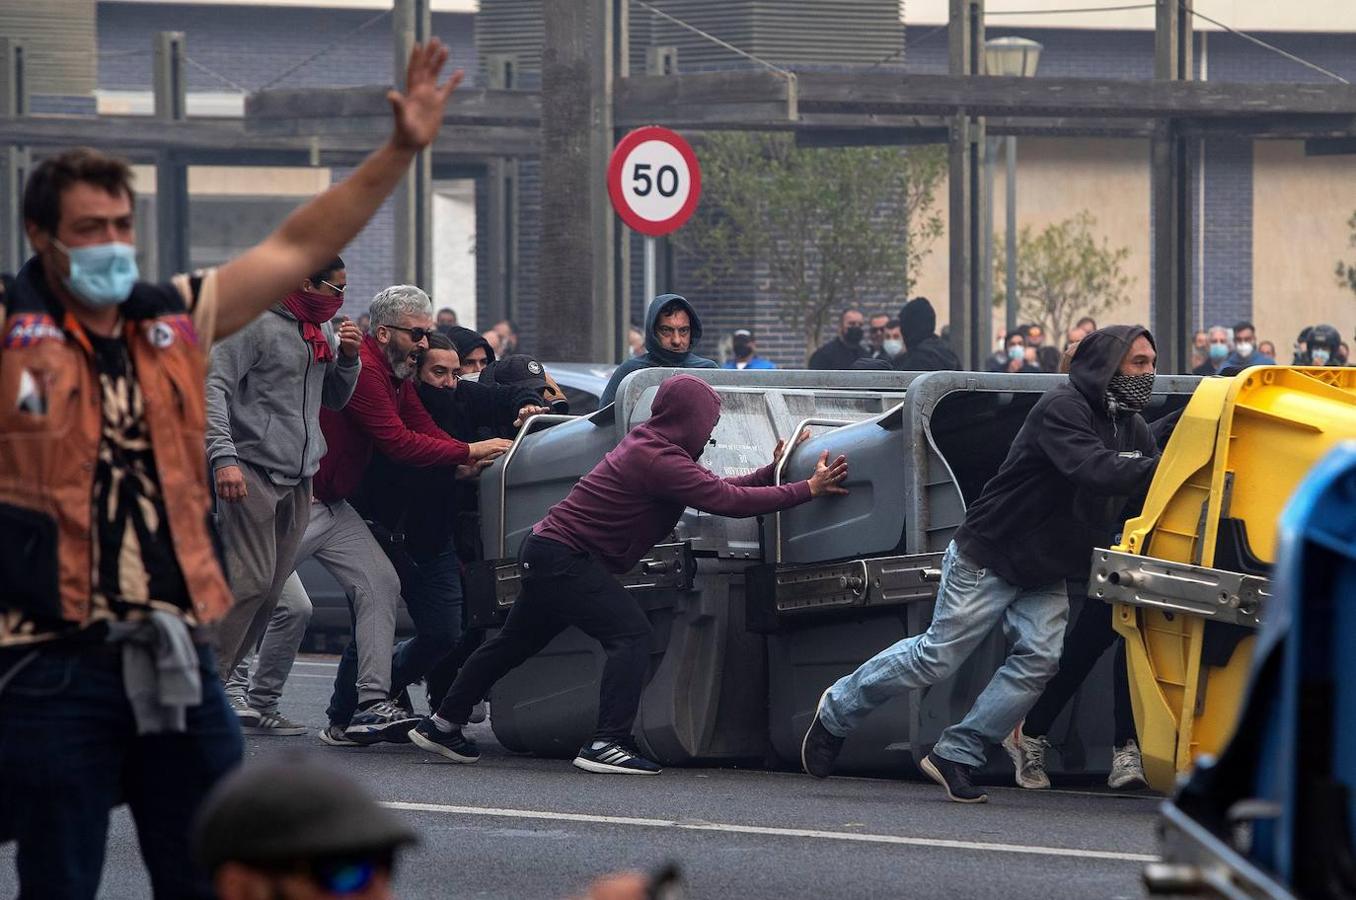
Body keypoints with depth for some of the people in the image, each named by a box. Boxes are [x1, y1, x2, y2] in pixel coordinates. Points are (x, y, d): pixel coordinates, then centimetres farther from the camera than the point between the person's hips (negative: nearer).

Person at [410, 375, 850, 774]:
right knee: (630, 634, -17)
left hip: (546, 551, 11)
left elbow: (715, 488, 15)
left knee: (515, 642, 20)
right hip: (566, 558, -11)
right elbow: (726, 500, -25)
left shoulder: (650, 445, 11)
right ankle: (607, 744, -23)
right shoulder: (660, 460, -22)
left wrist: (771, 472, 9)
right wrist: (807, 490, -21)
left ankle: (442, 726, 31)